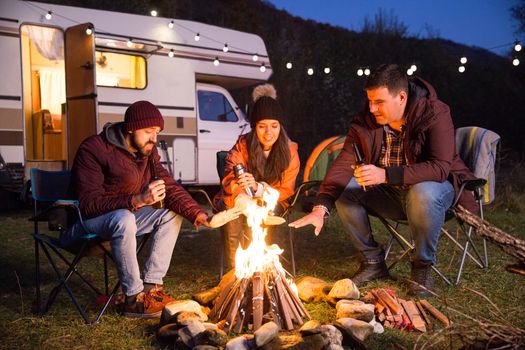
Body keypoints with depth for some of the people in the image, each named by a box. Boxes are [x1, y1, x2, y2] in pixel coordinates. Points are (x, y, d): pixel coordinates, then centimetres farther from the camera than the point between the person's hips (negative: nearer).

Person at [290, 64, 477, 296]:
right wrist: (320, 208, -29)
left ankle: (423, 266, -13)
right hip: (389, 194, 5)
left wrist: (386, 174, -44)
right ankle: (373, 262, -2)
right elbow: (343, 164, -15)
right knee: (343, 189, -17)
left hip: (435, 186, -4)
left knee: (423, 193, -38)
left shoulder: (435, 115, -21)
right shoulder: (366, 120, -8)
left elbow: (440, 168, -32)